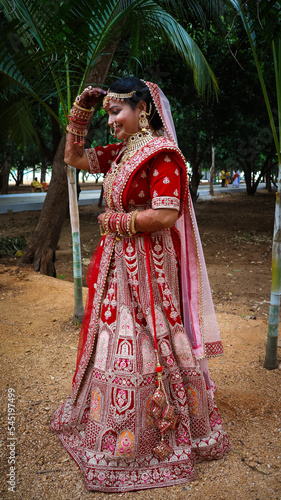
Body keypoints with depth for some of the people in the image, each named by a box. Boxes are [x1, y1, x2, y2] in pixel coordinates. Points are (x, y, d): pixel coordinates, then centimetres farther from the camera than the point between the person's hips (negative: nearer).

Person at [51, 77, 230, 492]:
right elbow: (74, 157, 20)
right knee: (115, 337, 19)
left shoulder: (162, 153, -15)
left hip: (146, 266, -9)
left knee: (143, 342, 1)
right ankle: (112, 423, 40)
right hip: (117, 262, 9)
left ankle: (156, 437, 22)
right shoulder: (120, 152, 12)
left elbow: (166, 215, -24)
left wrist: (115, 221, -12)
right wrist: (81, 111, 10)